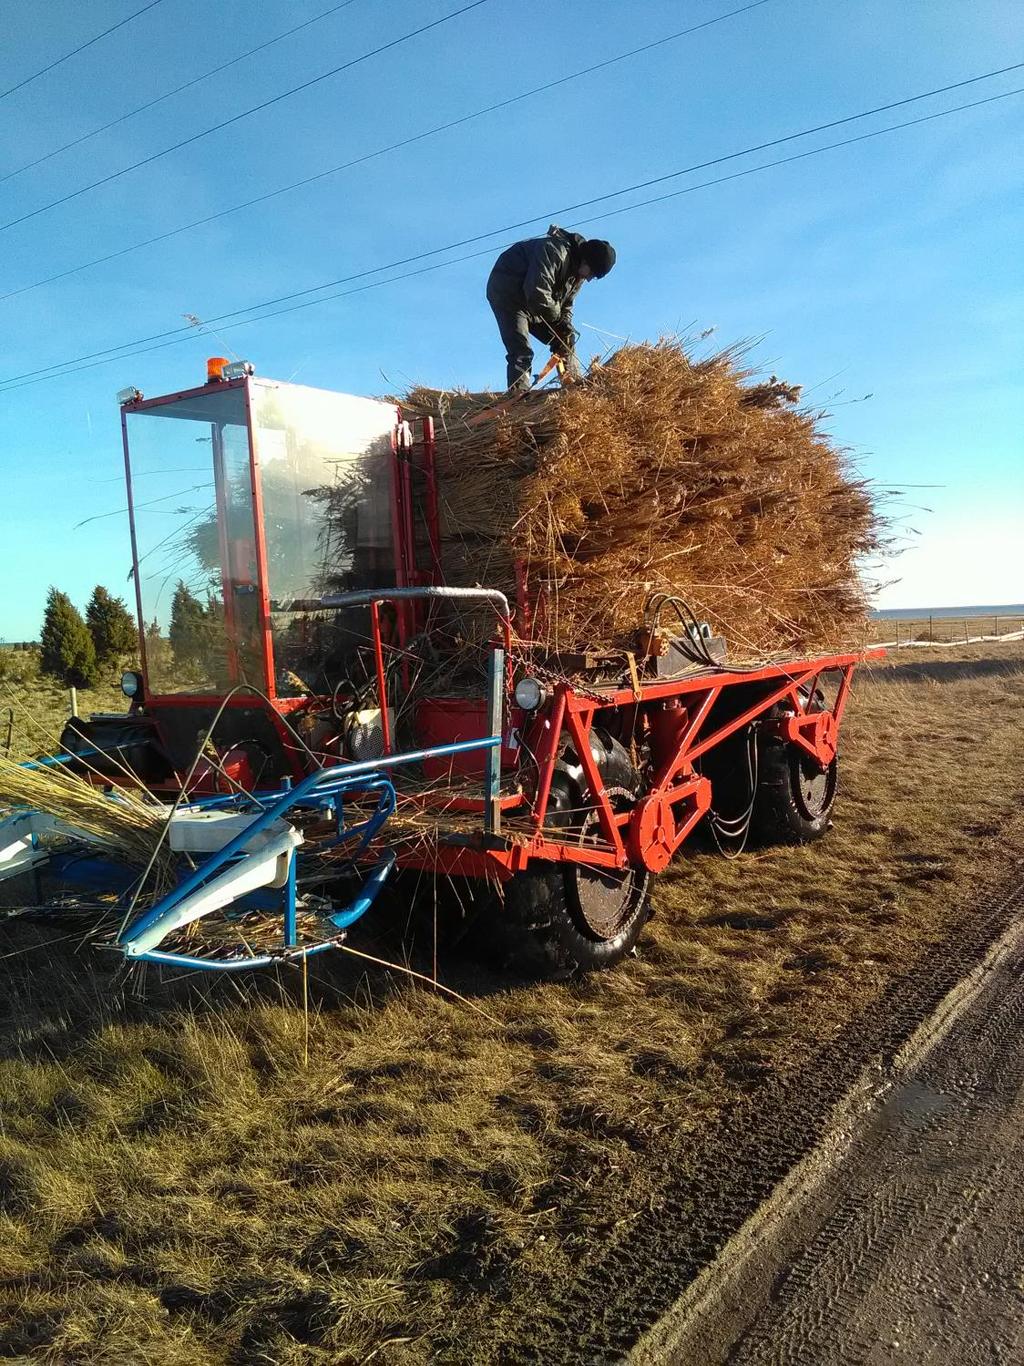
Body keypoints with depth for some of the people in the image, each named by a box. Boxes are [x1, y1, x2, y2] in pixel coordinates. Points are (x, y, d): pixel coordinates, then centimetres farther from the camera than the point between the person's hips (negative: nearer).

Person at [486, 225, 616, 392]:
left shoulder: (578, 273, 2)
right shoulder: (555, 251, -28)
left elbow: (566, 306, 7)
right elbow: (537, 293, -36)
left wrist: (566, 331, -8)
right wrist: (555, 313, -20)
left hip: (532, 303, 9)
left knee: (565, 340, 10)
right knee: (521, 352, -23)